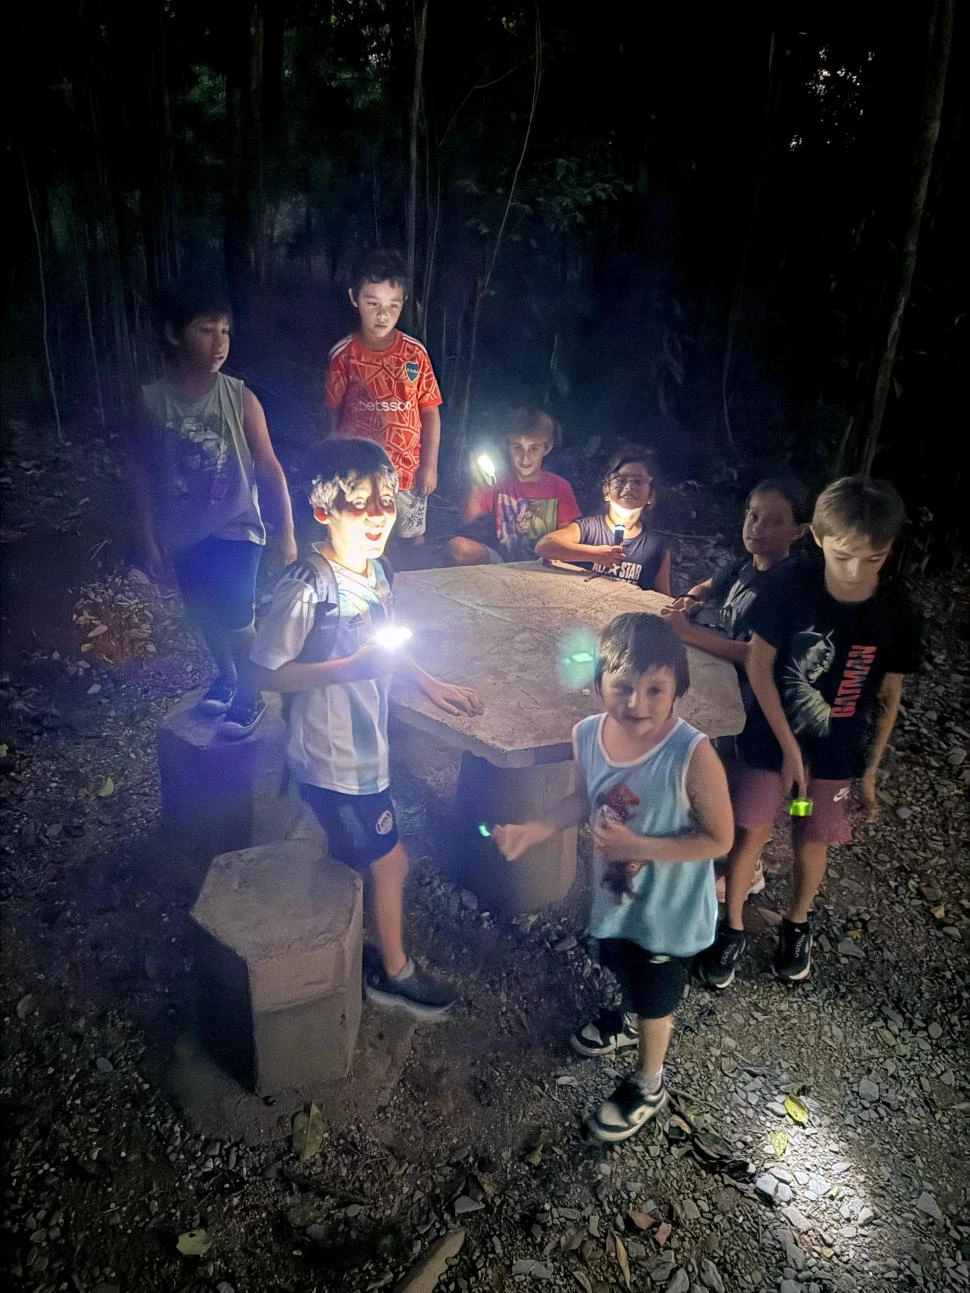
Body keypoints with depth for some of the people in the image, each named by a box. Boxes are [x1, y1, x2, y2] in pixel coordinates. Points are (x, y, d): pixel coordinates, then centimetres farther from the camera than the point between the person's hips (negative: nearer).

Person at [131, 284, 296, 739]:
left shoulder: (241, 399, -13)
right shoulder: (152, 400, -9)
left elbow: (269, 470, -8)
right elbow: (143, 472, -1)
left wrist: (286, 535, -9)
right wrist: (146, 537, -1)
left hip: (235, 528, -3)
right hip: (183, 533, 3)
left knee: (235, 616, -11)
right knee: (205, 613, 19)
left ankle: (250, 696, 13)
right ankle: (226, 675, 45)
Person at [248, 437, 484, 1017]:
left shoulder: (376, 568, -1)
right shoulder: (308, 587, -27)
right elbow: (267, 673, -22)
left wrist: (429, 682, 8)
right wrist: (352, 666, -30)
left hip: (365, 746, 7)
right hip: (336, 761, -7)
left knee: (355, 859, 23)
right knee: (391, 862, 9)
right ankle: (395, 972, 33)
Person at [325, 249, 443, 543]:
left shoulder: (415, 353, -4)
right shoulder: (344, 355, -5)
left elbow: (430, 411, 0)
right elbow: (335, 412, 3)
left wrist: (430, 466, -3)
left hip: (408, 472, 1)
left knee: (413, 541, 12)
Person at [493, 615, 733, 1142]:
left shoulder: (692, 754, -34)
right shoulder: (588, 734, -18)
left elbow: (718, 839, -24)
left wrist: (639, 847, -31)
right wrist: (533, 831, -12)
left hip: (668, 911, -5)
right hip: (615, 894, 5)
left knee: (655, 998, 20)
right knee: (622, 969, 32)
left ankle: (648, 1084, 48)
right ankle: (630, 1020, 66)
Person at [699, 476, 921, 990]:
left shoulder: (896, 618, -14)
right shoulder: (789, 584, -20)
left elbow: (888, 697, -1)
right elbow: (758, 664, -13)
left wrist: (870, 770, 4)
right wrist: (789, 748, -13)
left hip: (836, 753, 2)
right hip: (770, 740, -1)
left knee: (812, 842, 14)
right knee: (750, 833, 5)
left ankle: (797, 924, 41)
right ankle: (732, 929, 28)